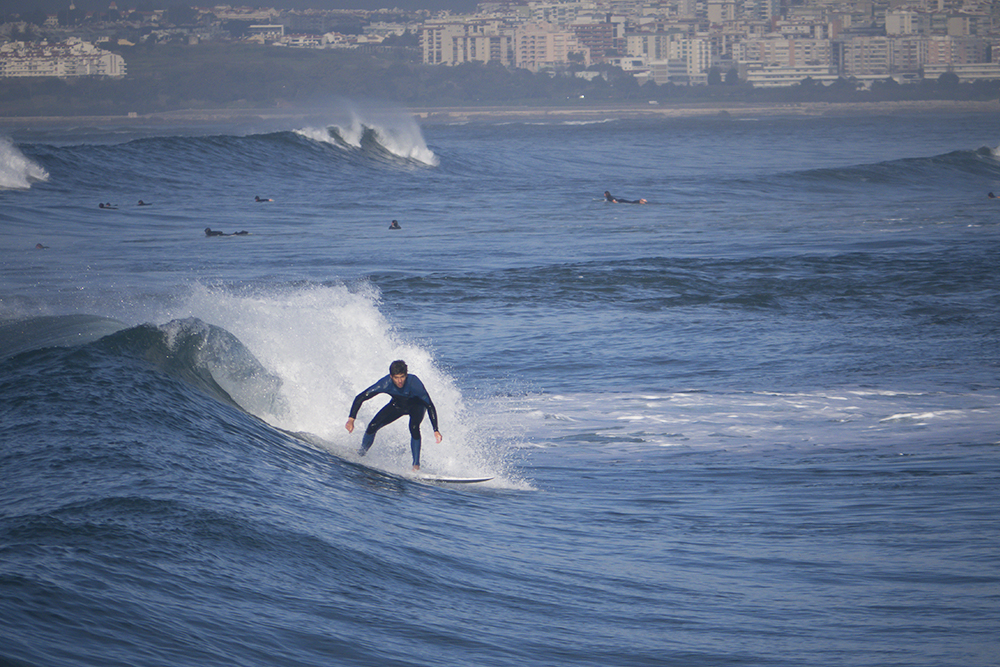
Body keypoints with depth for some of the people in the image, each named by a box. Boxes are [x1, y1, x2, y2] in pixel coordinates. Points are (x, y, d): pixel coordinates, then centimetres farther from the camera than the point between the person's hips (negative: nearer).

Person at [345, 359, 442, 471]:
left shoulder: (414, 383, -40)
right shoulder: (386, 383, -33)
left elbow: (430, 406, -36)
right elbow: (360, 398, -26)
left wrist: (436, 430, -42)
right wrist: (351, 419, -33)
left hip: (416, 406, -3)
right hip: (397, 405, 3)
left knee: (414, 427, -32)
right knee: (372, 426, -11)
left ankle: (416, 465, -22)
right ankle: (361, 454, 17)